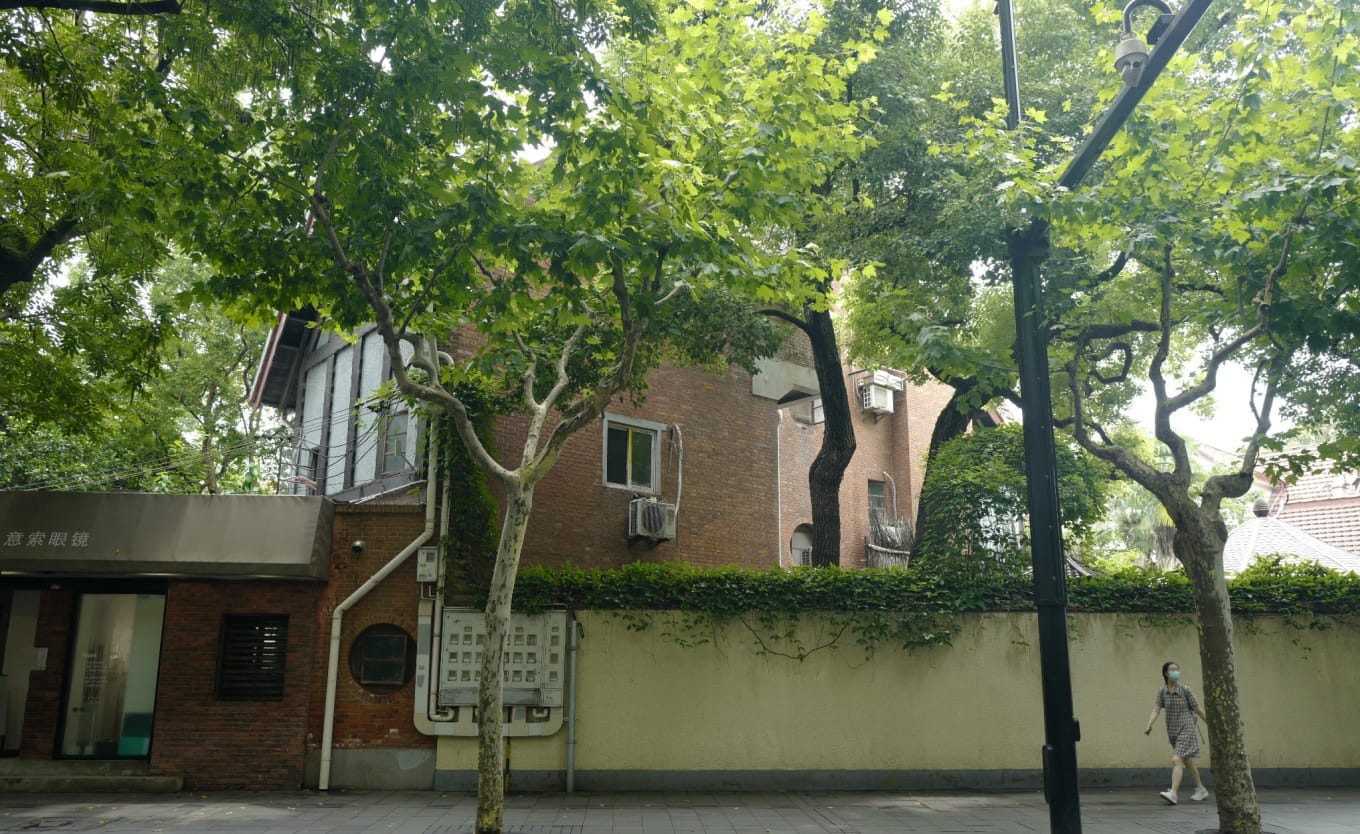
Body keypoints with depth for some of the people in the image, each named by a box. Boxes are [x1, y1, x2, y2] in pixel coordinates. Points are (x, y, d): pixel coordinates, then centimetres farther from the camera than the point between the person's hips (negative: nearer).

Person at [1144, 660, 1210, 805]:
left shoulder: (1185, 689, -9)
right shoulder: (1162, 691, 0)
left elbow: (1198, 709, 0)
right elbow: (1156, 709, -9)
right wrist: (1149, 725, -23)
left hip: (1186, 729, -5)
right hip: (1172, 731, 5)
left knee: (1176, 760, -18)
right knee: (1187, 762, 18)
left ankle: (1173, 793, -23)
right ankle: (1201, 789, 35)